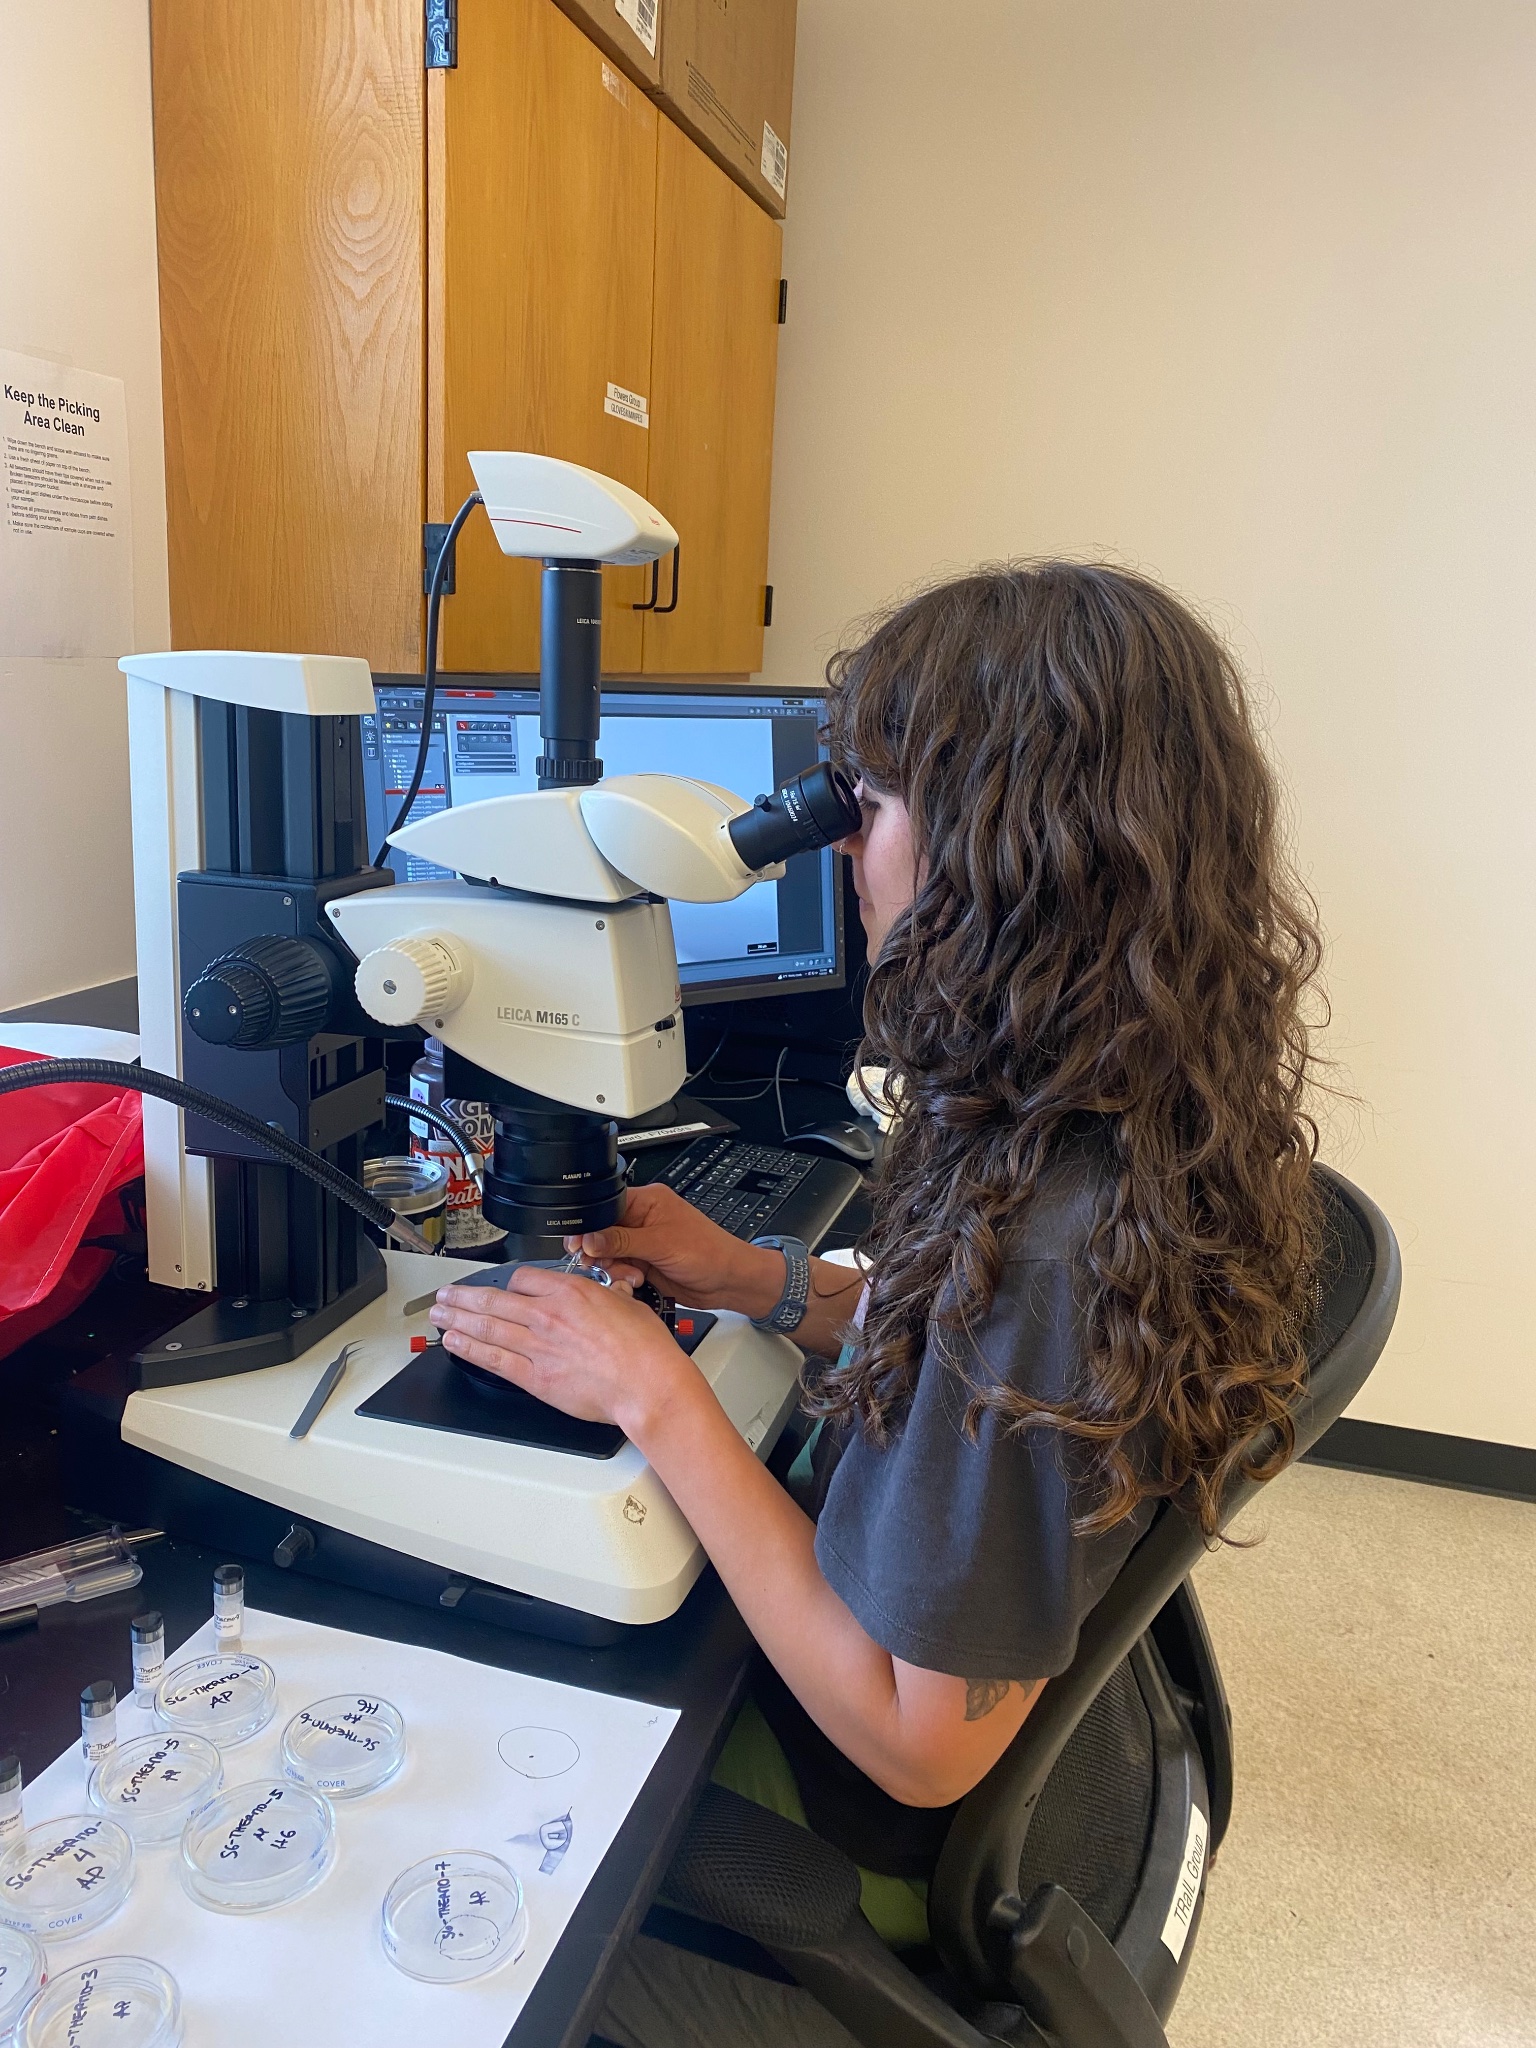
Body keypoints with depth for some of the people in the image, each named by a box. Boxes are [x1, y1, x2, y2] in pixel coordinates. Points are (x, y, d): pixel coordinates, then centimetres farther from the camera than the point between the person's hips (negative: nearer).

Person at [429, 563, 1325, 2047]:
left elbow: (920, 1743, -29)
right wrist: (764, 1282, -3)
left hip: (889, 1833, -7)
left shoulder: (1037, 1240, -38)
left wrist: (656, 1397, -27)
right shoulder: (1151, 1130, -10)